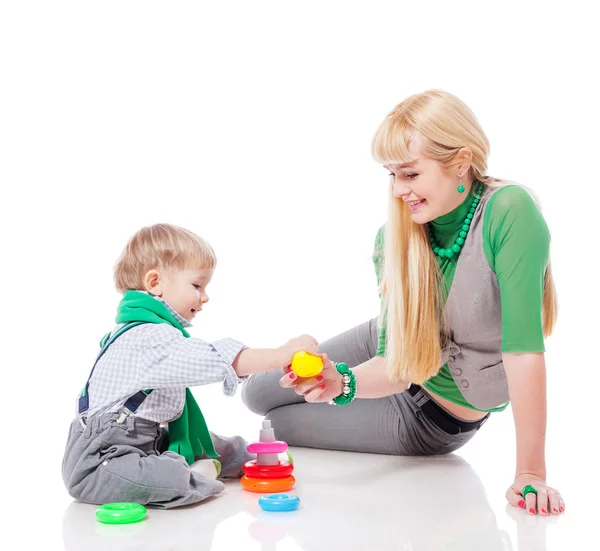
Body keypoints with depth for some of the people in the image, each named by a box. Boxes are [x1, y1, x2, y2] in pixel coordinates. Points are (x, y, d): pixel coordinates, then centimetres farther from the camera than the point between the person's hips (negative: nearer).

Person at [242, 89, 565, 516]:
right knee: (257, 393, 11)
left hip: (436, 415, -4)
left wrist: (531, 472, -39)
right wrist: (344, 382, -41)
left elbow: (524, 348, -38)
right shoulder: (395, 237, -19)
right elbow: (396, 364, -19)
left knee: (272, 425, 1)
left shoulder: (509, 214, -35)